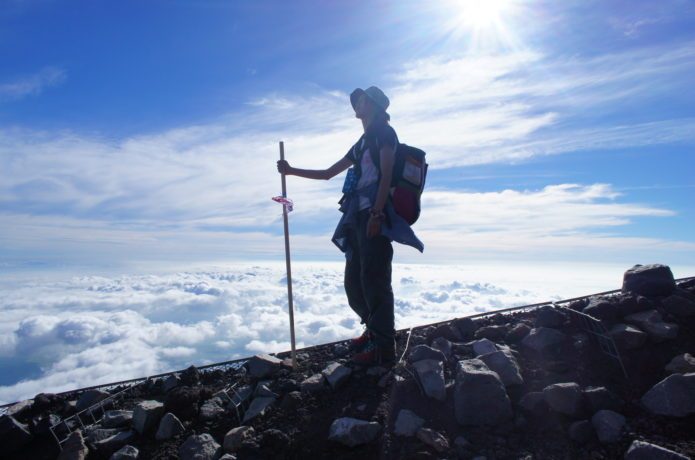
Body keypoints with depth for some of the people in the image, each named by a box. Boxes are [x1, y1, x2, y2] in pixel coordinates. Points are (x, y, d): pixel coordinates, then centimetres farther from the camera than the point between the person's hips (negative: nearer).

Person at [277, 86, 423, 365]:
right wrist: (291, 171, 29)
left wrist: (377, 213, -21)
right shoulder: (361, 144, 29)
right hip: (358, 216, 9)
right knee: (354, 280, 7)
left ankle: (384, 346, -9)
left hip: (375, 215, -8)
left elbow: (386, 174, -10)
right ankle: (374, 331, 22)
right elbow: (328, 173, 33)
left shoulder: (384, 132, 5)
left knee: (374, 278, -13)